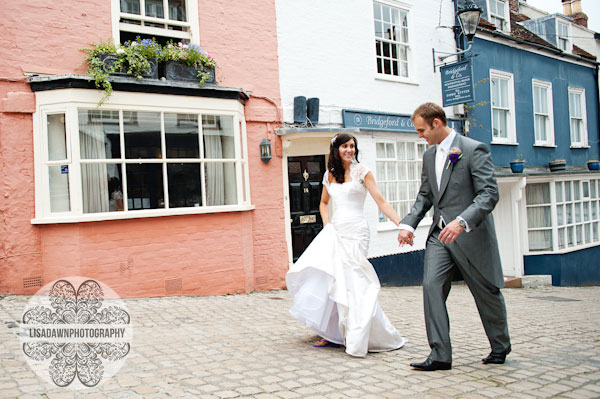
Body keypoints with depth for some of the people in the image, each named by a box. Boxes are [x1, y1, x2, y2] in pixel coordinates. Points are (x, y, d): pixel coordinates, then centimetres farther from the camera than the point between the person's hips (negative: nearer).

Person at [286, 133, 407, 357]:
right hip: (334, 232, 5)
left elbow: (380, 201, -7)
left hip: (354, 231, -5)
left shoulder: (361, 171, -1)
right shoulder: (330, 175, 13)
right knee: (324, 278, -1)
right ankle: (333, 334, 11)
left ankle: (358, 339, 1)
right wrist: (326, 225, 10)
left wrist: (402, 224, -18)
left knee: (351, 282, -9)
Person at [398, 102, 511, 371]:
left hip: (471, 235, -6)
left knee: (487, 293, 10)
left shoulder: (473, 149, -11)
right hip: (439, 233, 6)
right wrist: (408, 223, 0)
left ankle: (500, 347, 33)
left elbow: (489, 194, -19)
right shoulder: (429, 155, 11)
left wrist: (462, 221, -33)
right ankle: (440, 354, -7)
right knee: (431, 286, -11)